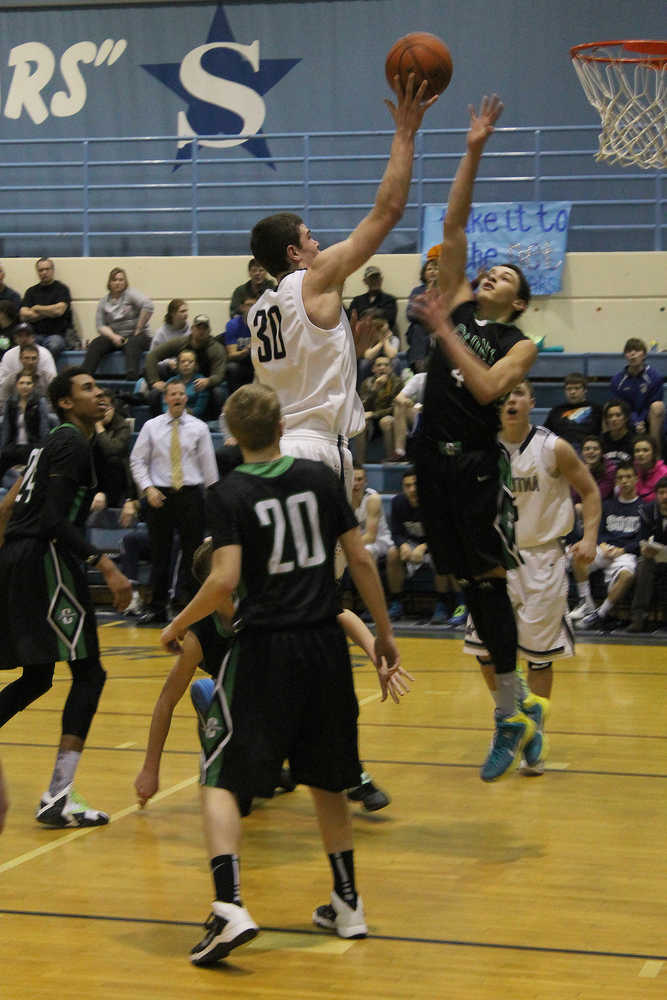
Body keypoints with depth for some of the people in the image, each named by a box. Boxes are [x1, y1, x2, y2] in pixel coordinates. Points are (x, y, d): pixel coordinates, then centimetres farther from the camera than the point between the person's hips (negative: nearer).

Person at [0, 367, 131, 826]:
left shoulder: (57, 441, 20)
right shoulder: (73, 444, -10)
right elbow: (56, 522, -21)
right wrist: (106, 565, -26)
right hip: (44, 561, -10)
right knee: (88, 674, -8)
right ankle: (58, 797, -13)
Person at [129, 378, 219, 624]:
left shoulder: (198, 428, 6)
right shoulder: (151, 427, 6)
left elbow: (208, 465, 8)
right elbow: (137, 460, 6)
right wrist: (148, 488, -7)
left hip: (190, 495, 0)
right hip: (159, 496, 0)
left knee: (191, 551, -3)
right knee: (159, 553, 4)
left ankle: (186, 603, 4)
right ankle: (157, 607, 11)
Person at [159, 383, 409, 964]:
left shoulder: (230, 495, -7)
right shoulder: (319, 478, 4)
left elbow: (224, 582, -16)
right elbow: (361, 559, 4)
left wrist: (178, 625, 1)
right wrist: (385, 634, 12)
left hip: (265, 649, -4)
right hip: (324, 645, 4)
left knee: (222, 778, 2)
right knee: (326, 776, 19)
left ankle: (229, 907, -15)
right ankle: (347, 904, 26)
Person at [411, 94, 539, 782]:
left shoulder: (519, 344, 0)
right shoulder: (458, 305, 12)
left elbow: (486, 388, -18)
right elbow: (453, 226, 8)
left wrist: (443, 330, -16)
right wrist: (473, 152, 3)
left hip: (479, 465, -5)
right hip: (436, 459, 5)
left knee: (489, 582, -4)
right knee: (471, 583, 7)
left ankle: (510, 717, 4)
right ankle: (513, 714, 16)